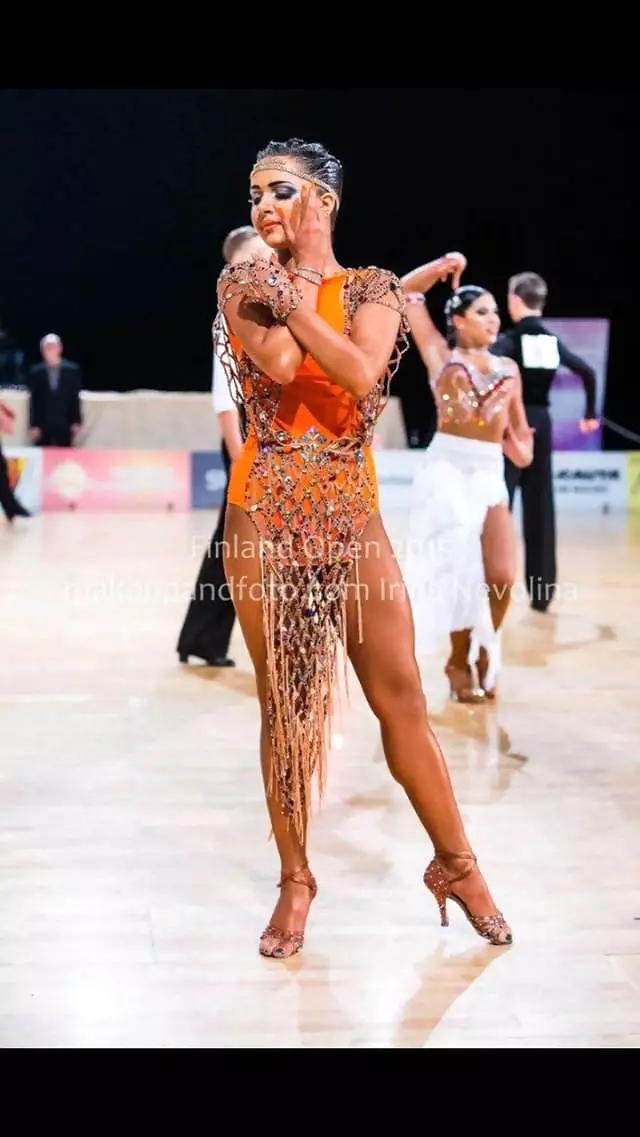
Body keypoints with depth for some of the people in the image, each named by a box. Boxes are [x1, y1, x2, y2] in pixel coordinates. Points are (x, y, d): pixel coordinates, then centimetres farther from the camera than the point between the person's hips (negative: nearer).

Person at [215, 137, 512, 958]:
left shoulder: (372, 289, 3)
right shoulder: (241, 284, 4)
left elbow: (361, 374, -17)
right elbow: (280, 363, -15)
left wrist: (294, 291, -15)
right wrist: (294, 280, -5)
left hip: (350, 512, 0)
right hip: (264, 514, 0)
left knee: (400, 697, 2)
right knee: (281, 700, 5)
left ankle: (455, 865, 16)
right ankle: (295, 879, 18)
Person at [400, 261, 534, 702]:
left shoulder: (508, 369, 13)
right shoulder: (441, 355, 3)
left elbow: (518, 426, 23)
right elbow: (408, 291, 4)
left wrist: (523, 447, 4)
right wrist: (443, 267, -3)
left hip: (490, 477, 4)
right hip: (447, 471, -3)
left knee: (502, 576, -7)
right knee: (463, 570, -8)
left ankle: (483, 651, 18)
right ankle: (460, 661, 11)